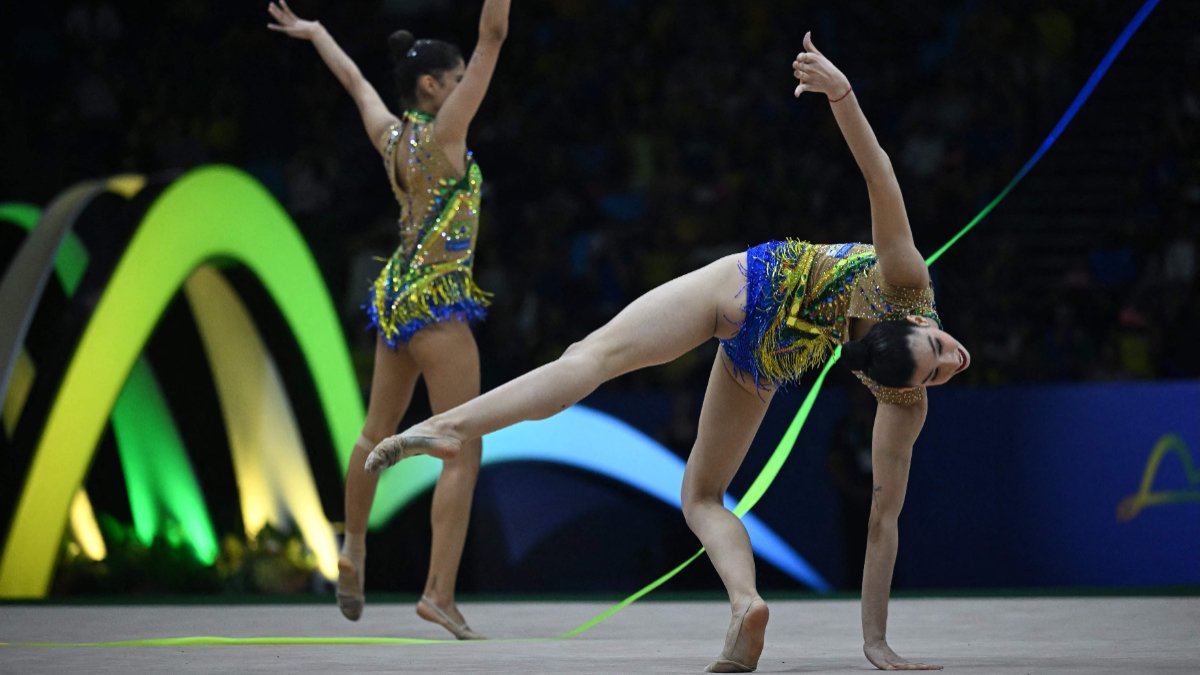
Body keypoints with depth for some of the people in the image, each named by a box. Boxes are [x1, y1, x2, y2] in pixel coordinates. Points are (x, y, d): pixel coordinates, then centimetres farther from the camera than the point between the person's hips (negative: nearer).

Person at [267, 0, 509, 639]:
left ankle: (353, 550, 40)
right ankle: (440, 592, -17)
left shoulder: (389, 135, 7)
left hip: (395, 298, 9)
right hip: (436, 299, -9)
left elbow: (353, 78, 27)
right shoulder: (442, 131, -12)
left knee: (377, 432, 24)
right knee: (464, 452, -10)